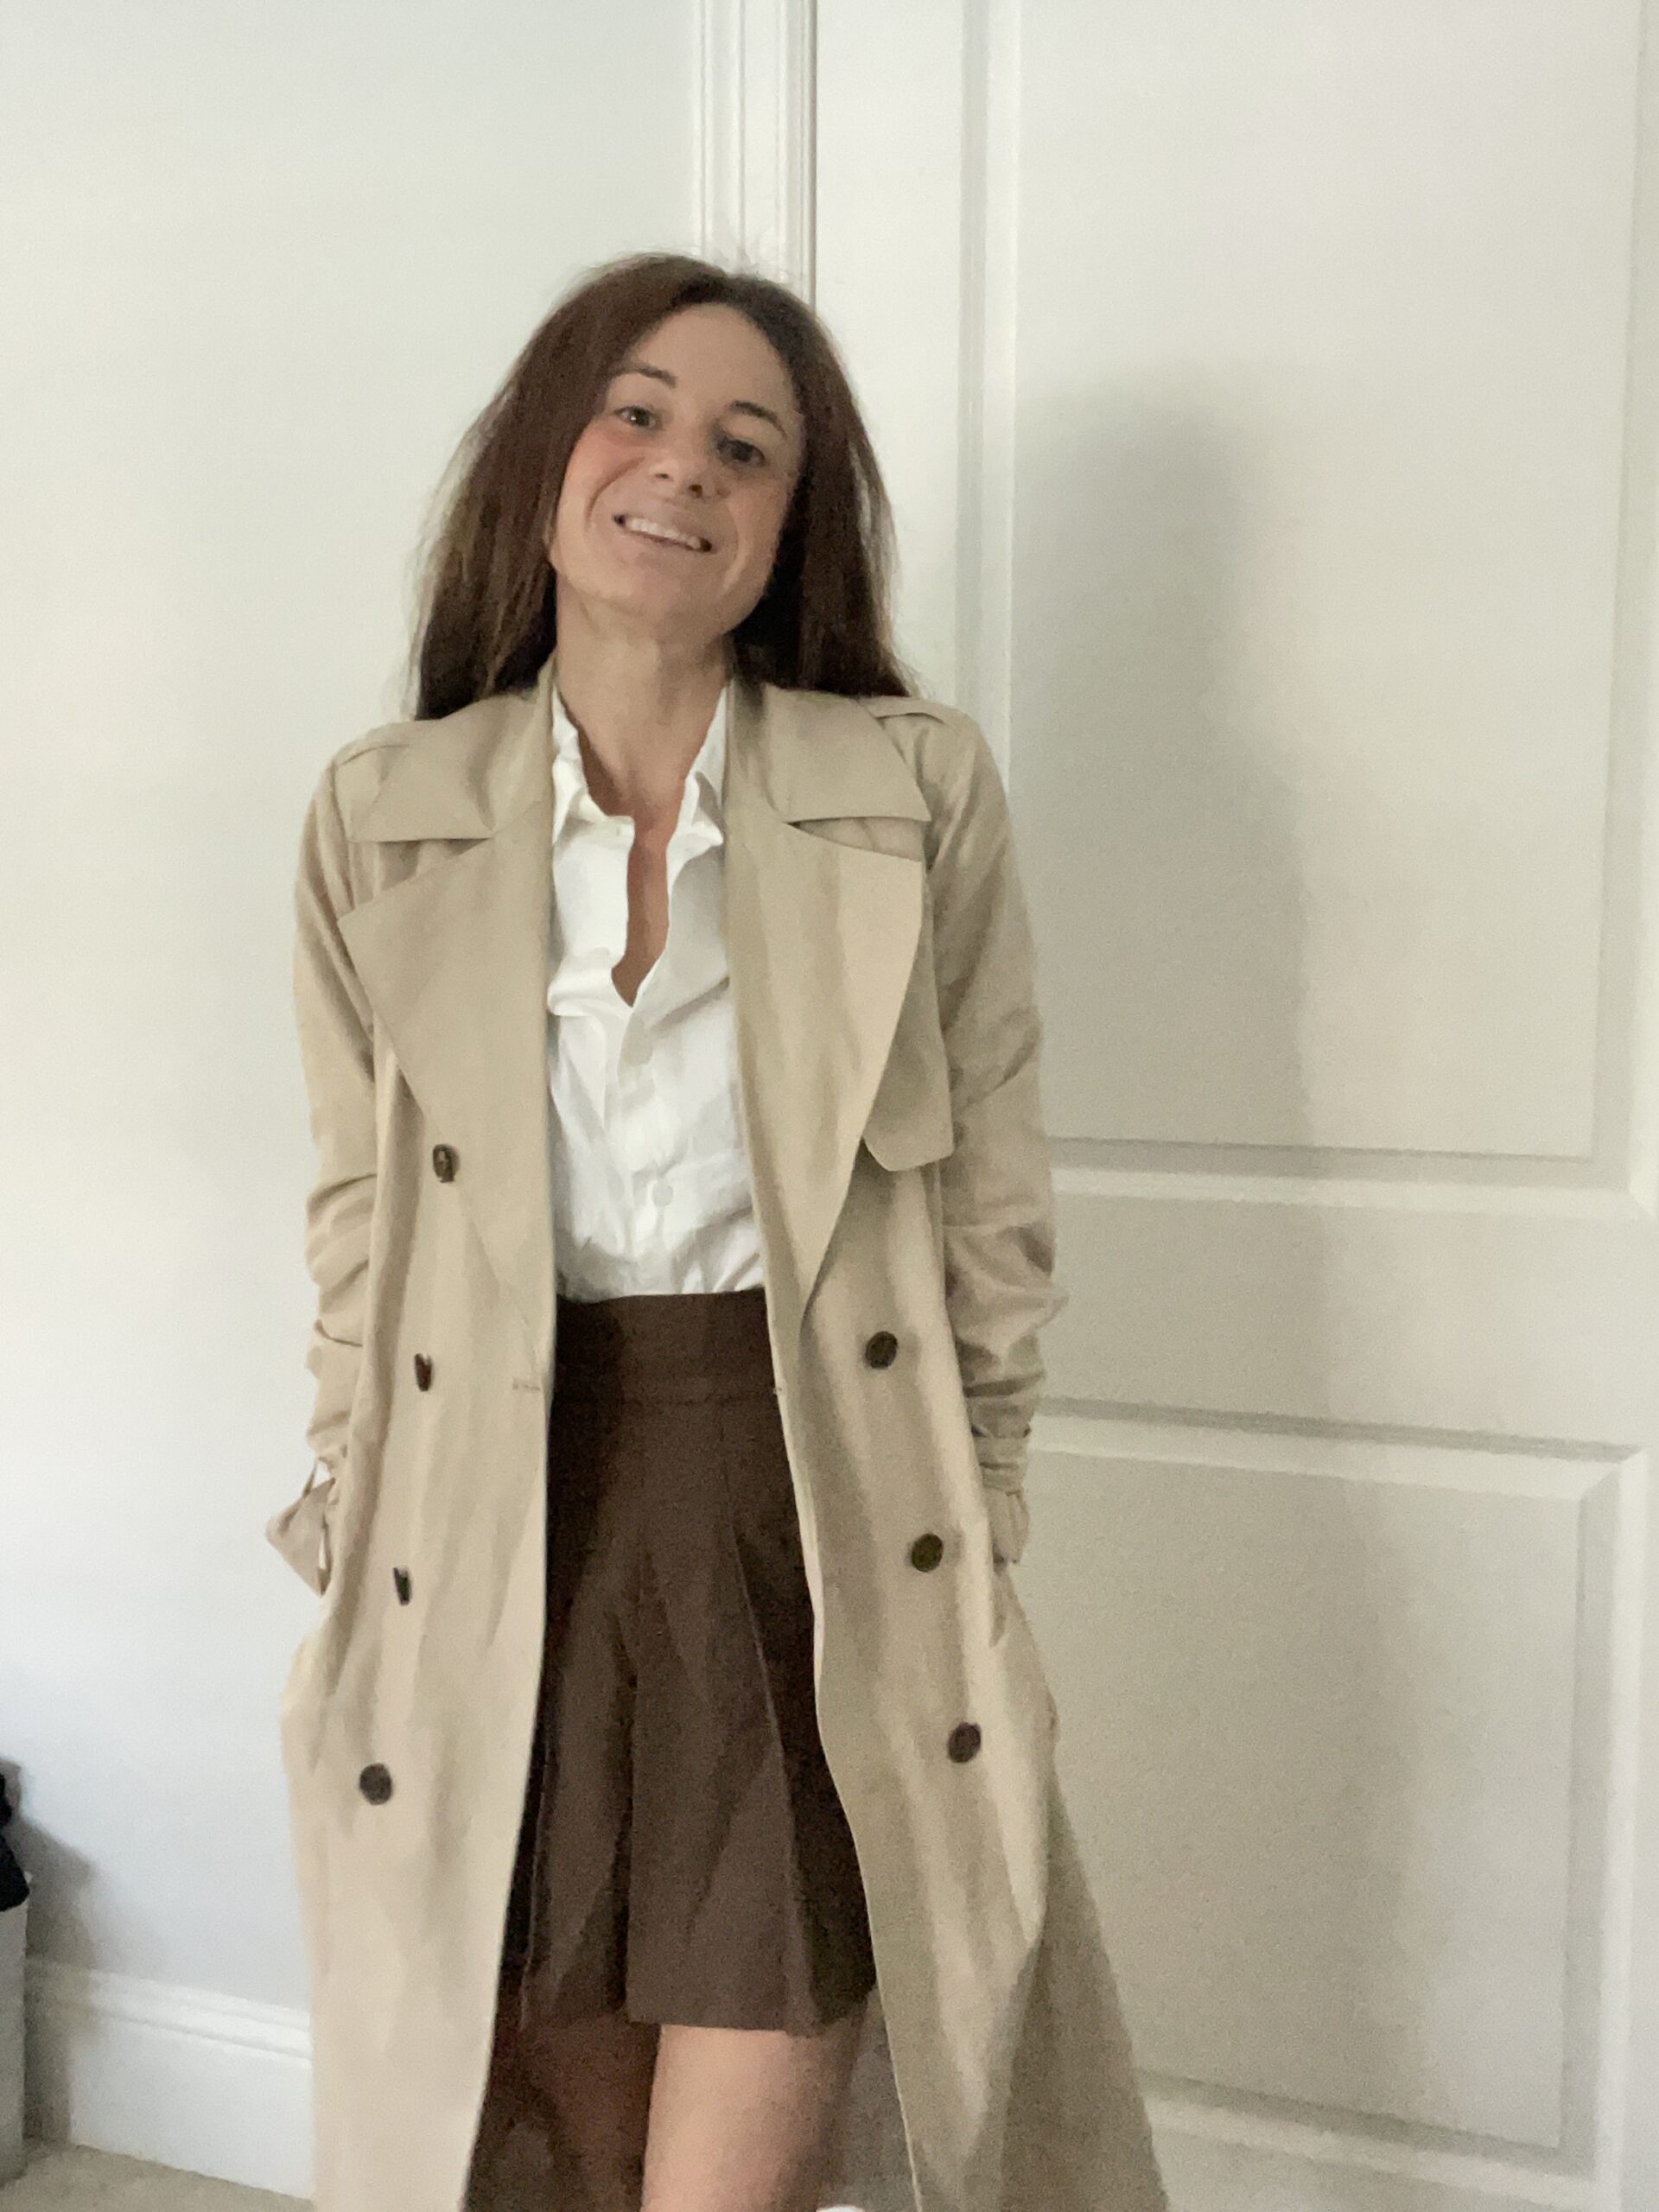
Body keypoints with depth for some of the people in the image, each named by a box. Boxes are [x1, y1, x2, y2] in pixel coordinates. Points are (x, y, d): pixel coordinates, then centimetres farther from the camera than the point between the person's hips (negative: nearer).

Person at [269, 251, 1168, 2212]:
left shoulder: (921, 789, -2)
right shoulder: (381, 814, 3)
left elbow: (990, 1208, 3)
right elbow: (357, 1222, 9)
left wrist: (968, 1551, 3)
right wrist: (353, 1552, 8)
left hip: (812, 1535, -1)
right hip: (497, 1541, 2)